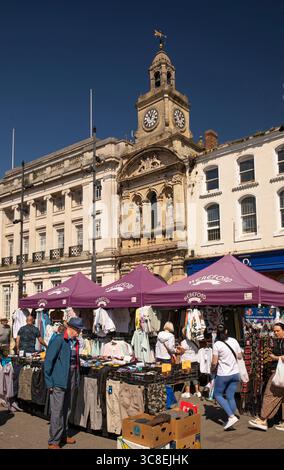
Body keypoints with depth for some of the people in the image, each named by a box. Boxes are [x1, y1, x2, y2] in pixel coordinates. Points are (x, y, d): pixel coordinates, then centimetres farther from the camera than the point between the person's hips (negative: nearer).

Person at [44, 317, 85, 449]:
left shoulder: (75, 342, 7)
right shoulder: (58, 340, -16)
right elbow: (48, 361, -15)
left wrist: (75, 379, 13)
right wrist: (49, 382, -15)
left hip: (70, 380, 8)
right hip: (58, 380, -8)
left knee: (67, 409, 18)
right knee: (57, 411, -1)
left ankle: (63, 435, 33)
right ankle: (53, 441, 11)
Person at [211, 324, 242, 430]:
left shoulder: (217, 344, -15)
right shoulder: (234, 341, 0)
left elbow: (214, 362, -14)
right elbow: (240, 356, 8)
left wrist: (212, 369, 5)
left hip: (223, 375, -5)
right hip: (235, 373, 5)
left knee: (217, 395, 11)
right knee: (230, 396, 11)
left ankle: (231, 416, -2)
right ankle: (230, 420, 12)